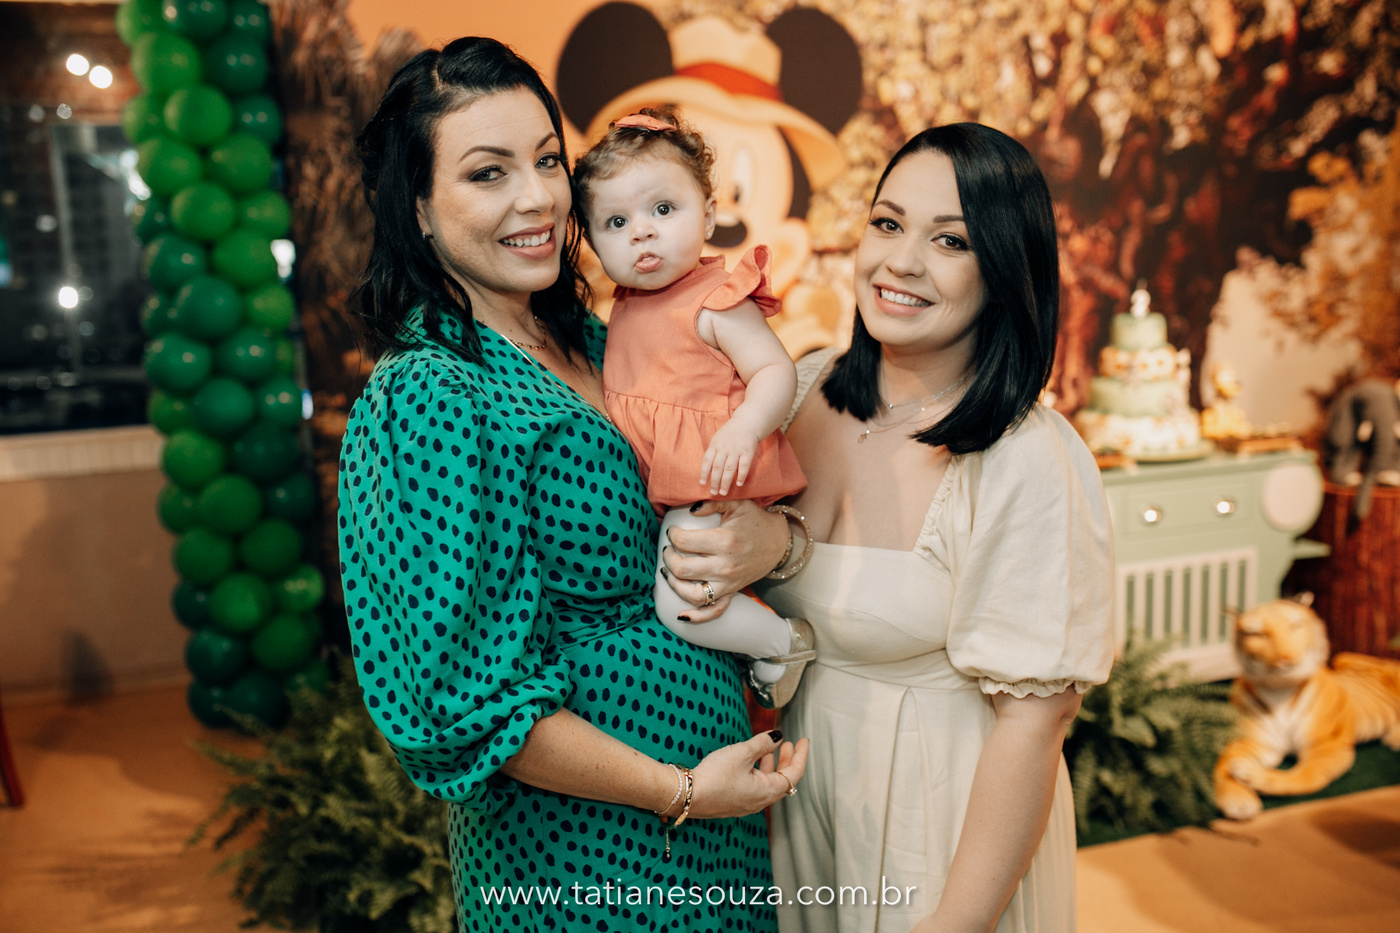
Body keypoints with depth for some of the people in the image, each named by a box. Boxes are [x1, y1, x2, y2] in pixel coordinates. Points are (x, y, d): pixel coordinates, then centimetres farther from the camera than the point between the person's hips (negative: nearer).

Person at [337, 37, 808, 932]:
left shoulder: (592, 342, 0)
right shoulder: (425, 401, -23)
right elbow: (466, 703, -22)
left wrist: (769, 536, -7)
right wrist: (679, 790, -18)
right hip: (578, 855, -7)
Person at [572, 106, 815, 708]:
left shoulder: (717, 305, -17)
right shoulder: (626, 309, 8)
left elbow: (776, 372, -24)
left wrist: (744, 429, -38)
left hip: (711, 488, -9)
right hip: (658, 492, 9)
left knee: (680, 603, -12)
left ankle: (787, 641, 9)